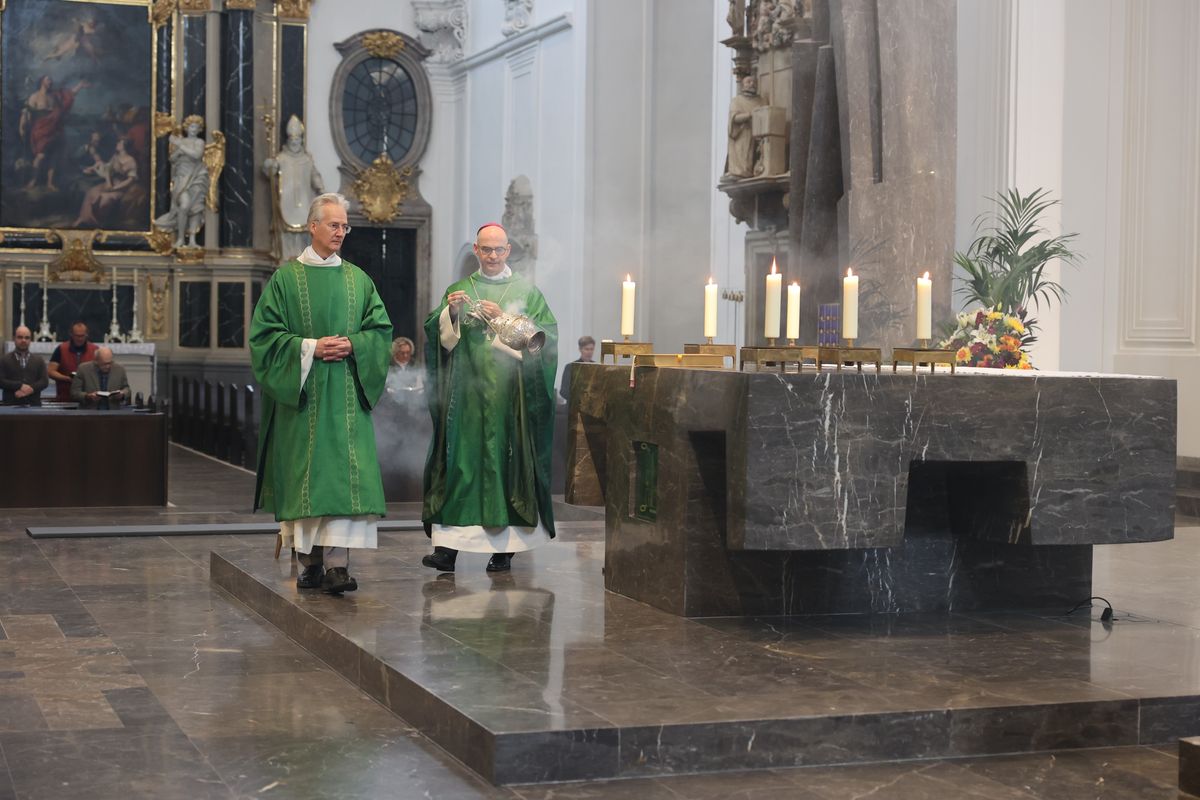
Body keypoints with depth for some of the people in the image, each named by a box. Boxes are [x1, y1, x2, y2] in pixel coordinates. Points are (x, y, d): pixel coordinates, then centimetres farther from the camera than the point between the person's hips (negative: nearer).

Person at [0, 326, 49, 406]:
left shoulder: (39, 360, 15)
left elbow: (45, 381, 6)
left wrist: (30, 389, -11)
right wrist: (20, 386, -13)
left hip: (34, 405, 2)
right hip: (11, 406, -2)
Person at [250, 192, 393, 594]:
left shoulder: (358, 279, 12)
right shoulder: (286, 278, 3)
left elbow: (380, 328, 10)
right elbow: (265, 334, -3)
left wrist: (352, 344, -9)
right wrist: (310, 347, -13)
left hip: (346, 395, 2)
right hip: (301, 395, -2)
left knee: (343, 474, -9)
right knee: (304, 474, -1)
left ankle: (337, 564, -14)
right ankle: (310, 562, 9)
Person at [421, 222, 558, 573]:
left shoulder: (526, 291, 10)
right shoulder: (458, 290, 14)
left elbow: (546, 333, -3)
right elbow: (437, 335, 3)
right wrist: (451, 313, -16)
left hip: (509, 393, -1)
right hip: (466, 394, 1)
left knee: (507, 459, -3)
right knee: (460, 459, -6)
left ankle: (504, 548, 2)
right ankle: (447, 546, -9)